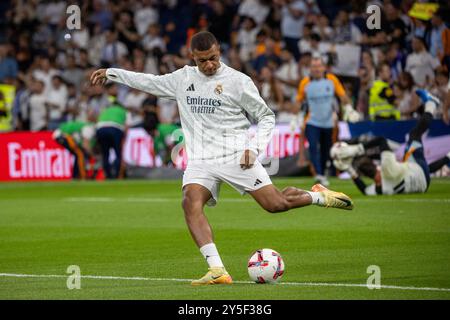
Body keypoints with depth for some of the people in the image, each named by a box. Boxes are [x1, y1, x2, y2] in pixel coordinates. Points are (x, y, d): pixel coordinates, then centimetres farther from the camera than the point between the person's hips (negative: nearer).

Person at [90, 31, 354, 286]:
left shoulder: (238, 81, -1)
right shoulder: (183, 78, 12)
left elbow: (266, 117, 6)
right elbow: (150, 82, 26)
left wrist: (254, 147, -8)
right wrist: (111, 73, 24)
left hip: (236, 156, -3)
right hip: (200, 161, 3)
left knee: (275, 204, -12)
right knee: (191, 202, -27)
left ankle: (320, 197, 21)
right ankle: (217, 271, -35)